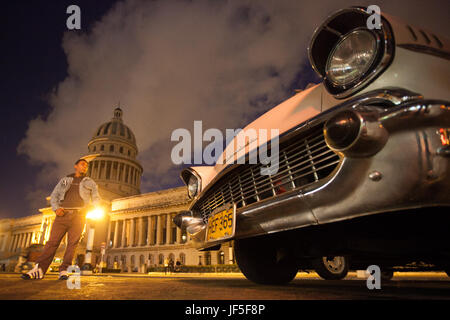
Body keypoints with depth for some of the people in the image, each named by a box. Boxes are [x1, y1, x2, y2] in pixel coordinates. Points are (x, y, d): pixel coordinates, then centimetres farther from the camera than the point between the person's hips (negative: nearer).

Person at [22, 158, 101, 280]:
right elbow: (54, 196, 17)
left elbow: (96, 199, 13)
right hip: (63, 214, 1)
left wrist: (91, 206, -9)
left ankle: (64, 270, -7)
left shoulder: (90, 182, 19)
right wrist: (56, 208, -2)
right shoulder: (64, 180, 22)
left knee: (72, 243, -8)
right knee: (53, 241, -7)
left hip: (78, 215, -1)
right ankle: (39, 268, -9)